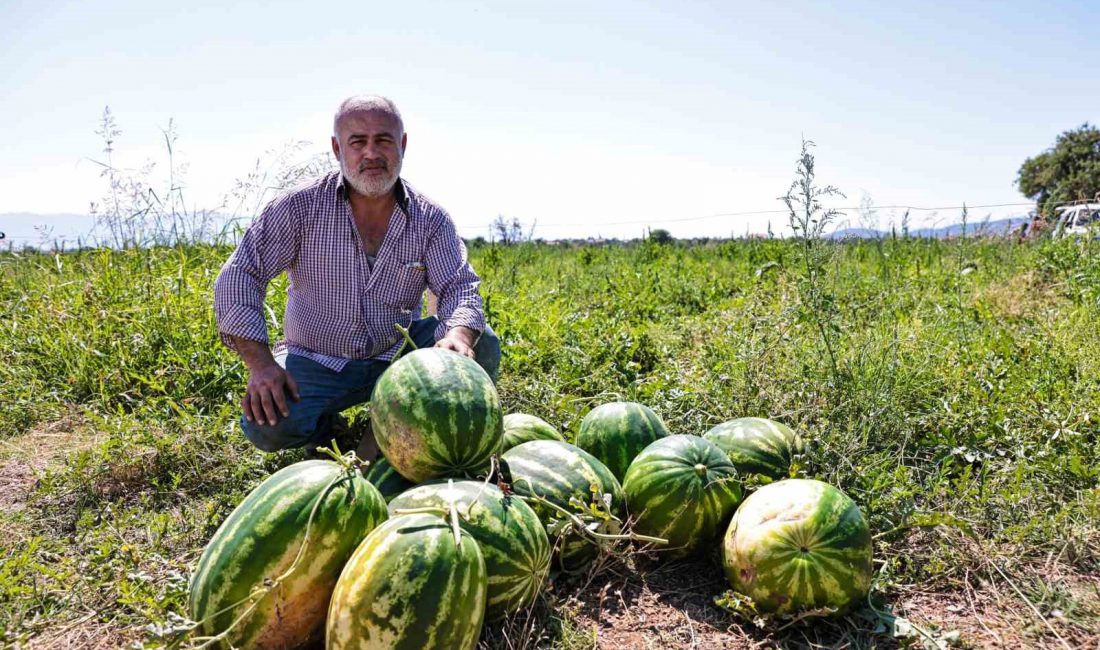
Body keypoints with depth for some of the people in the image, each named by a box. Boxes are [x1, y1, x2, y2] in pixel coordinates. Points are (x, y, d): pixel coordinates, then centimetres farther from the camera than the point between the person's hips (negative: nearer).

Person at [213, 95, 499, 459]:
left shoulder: (431, 220, -4)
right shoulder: (301, 207, -9)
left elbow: (460, 287, -12)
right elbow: (239, 276, -11)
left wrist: (458, 336, -37)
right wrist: (260, 363, -23)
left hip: (398, 354, 2)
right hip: (316, 361, -1)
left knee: (481, 346, -20)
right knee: (266, 425, -27)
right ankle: (324, 428, 10)